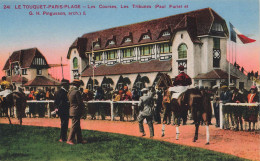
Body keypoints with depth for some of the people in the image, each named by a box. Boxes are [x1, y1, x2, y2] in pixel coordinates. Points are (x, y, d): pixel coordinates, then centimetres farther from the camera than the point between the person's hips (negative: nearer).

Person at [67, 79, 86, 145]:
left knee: (77, 126, 14)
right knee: (74, 126, -4)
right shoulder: (76, 92, -17)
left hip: (72, 110, 9)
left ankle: (79, 139, 19)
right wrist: (82, 109, 0)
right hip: (76, 111, -9)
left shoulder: (70, 91, 10)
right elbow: (80, 102, -16)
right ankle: (70, 140, -1)